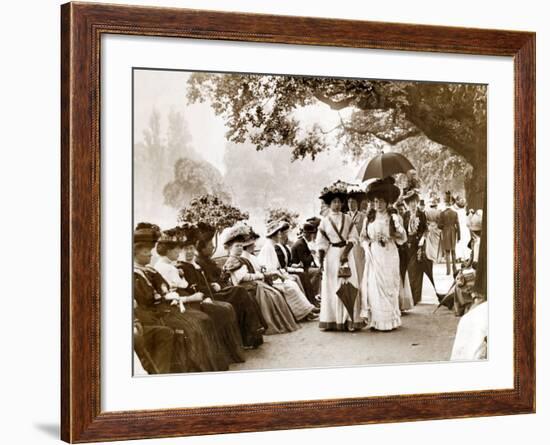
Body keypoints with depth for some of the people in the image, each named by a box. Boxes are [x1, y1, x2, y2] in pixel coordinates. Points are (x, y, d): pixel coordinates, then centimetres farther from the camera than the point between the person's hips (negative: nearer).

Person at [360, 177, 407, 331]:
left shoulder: (394, 217, 1)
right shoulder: (369, 218, 11)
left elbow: (403, 237, -1)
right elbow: (363, 236, 14)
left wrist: (389, 237, -17)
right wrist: (370, 241, -6)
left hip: (388, 256, -3)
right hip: (373, 256, 3)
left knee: (387, 286, -4)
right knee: (373, 286, -2)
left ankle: (389, 321, 3)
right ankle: (375, 321, 4)